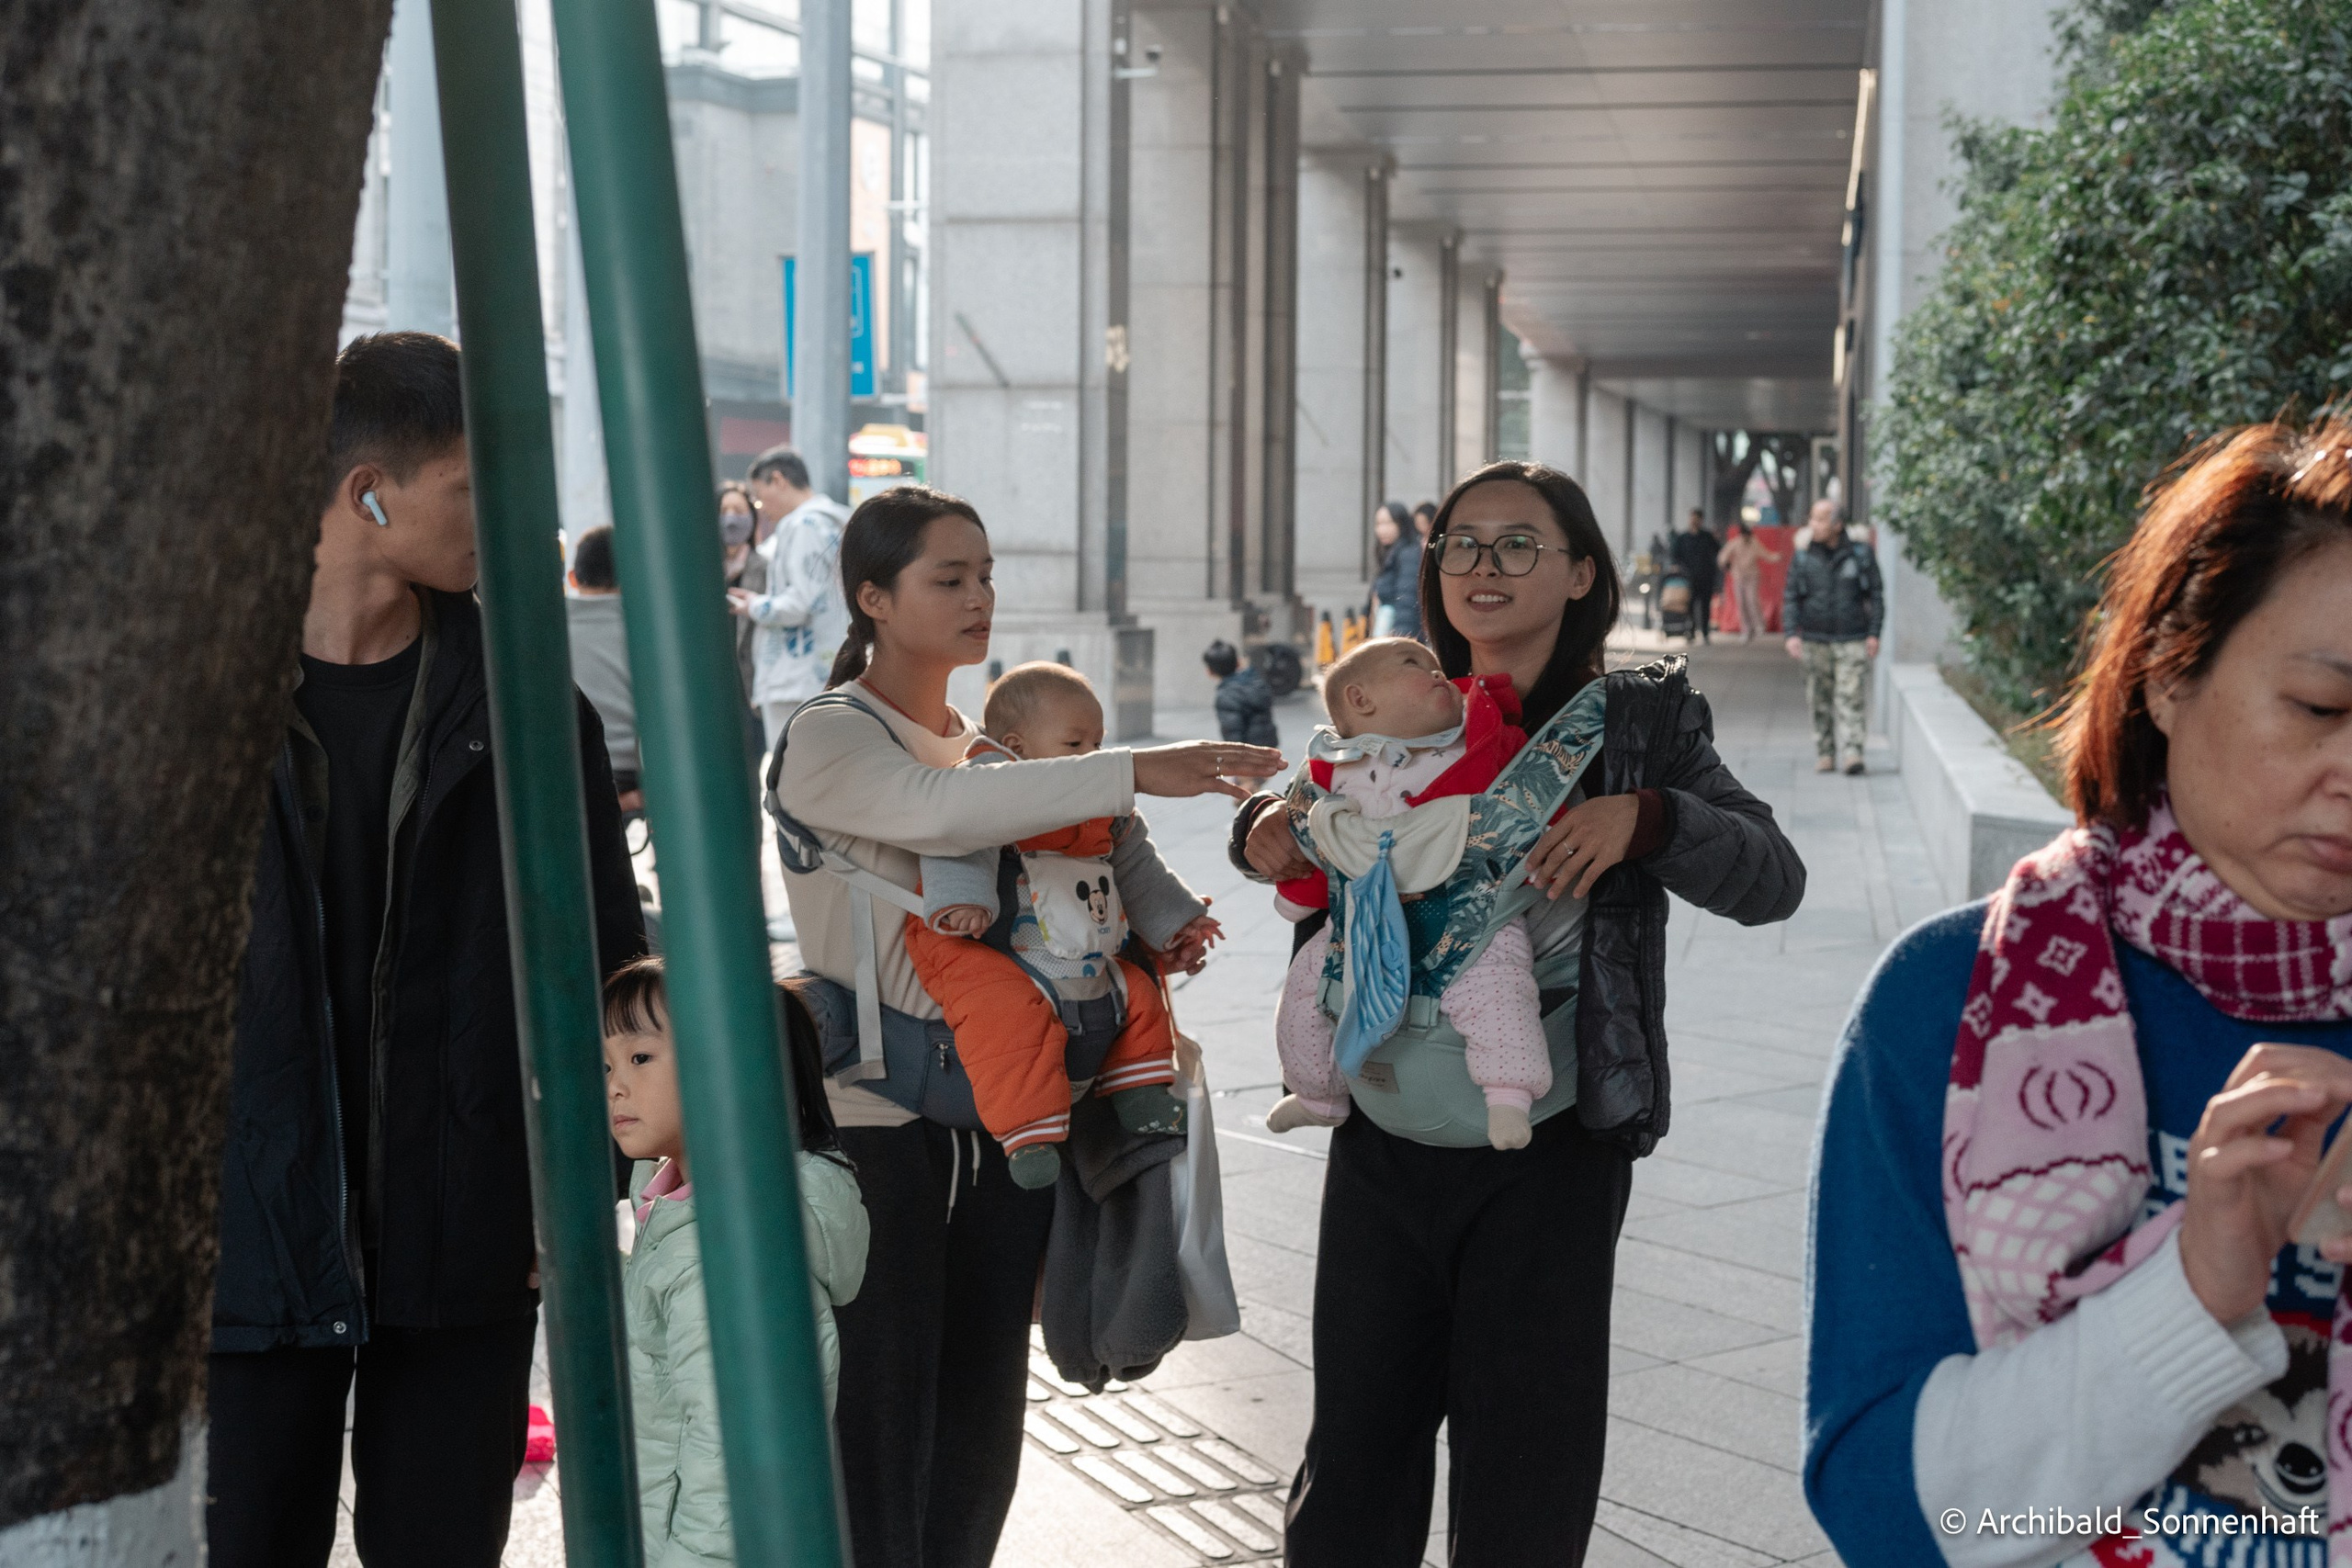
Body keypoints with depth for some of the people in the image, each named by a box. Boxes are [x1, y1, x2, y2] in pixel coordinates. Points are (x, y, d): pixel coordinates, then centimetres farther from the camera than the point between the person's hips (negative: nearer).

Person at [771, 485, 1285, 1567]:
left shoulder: (992, 743, 14)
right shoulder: (829, 738, -9)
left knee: (983, 1408, 12)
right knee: (882, 1412, -3)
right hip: (878, 1119, -7)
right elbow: (935, 811, -30)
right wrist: (1132, 771, -34)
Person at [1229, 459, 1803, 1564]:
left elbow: (1772, 879, -9)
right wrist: (1262, 827, -2)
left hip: (1551, 1148, -2)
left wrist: (1644, 816, -26)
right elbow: (1305, 830, 21)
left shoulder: (1641, 719, -1)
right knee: (1357, 1449, 12)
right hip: (1385, 1134, 3)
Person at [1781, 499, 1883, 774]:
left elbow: (1876, 595, 6)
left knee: (1851, 697, -10)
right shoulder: (1803, 558, 5)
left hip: (1852, 640, -2)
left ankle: (1853, 752, -16)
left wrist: (1874, 633, -2)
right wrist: (1792, 634, -7)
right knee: (1820, 701, 4)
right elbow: (1791, 599, 5)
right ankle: (1826, 754, 12)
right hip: (1815, 640, 2)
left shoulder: (1860, 554, 2)